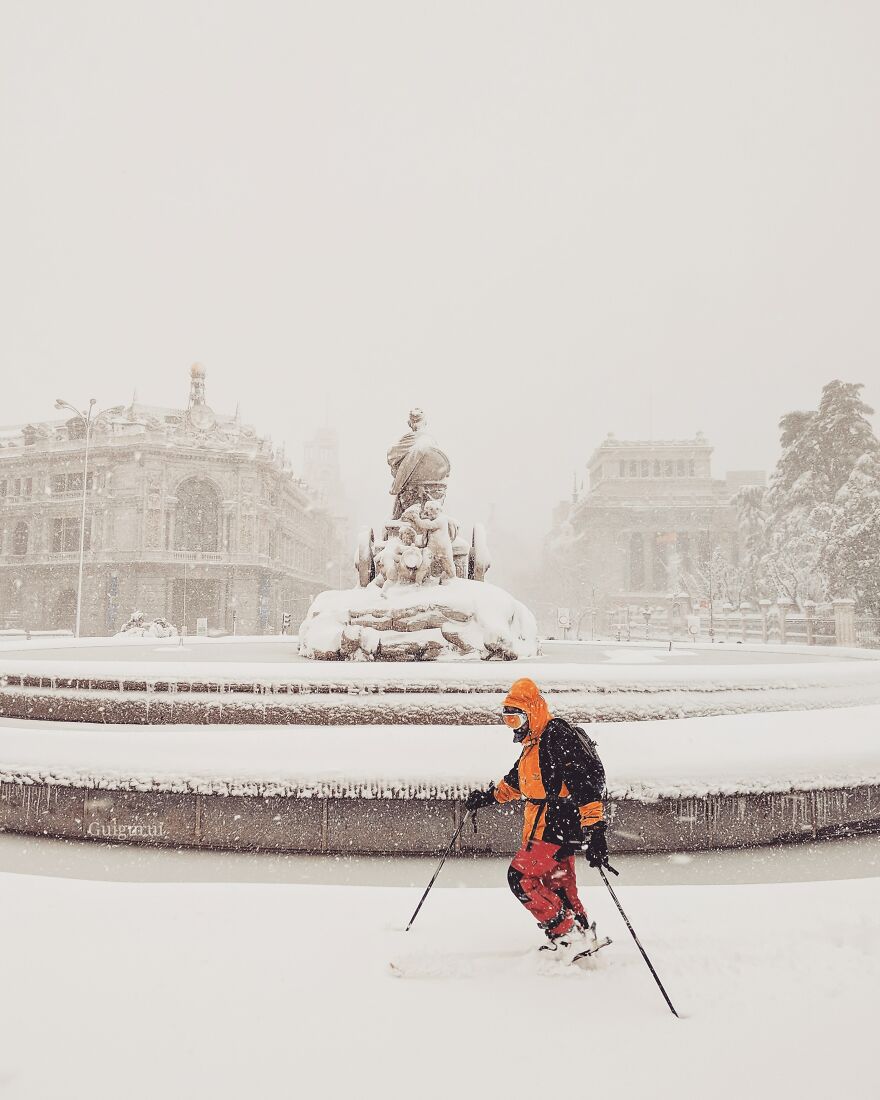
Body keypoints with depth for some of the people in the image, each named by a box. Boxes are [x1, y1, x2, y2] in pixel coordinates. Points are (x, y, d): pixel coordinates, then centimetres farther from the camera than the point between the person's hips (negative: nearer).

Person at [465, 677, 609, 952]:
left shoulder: (556, 736, -18)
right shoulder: (533, 743, 14)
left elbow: (584, 779, -27)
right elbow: (516, 780, 32)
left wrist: (594, 829, -32)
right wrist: (489, 796, 32)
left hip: (557, 827, -10)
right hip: (550, 826, 10)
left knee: (521, 877, -8)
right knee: (559, 888, 14)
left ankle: (565, 933, -2)